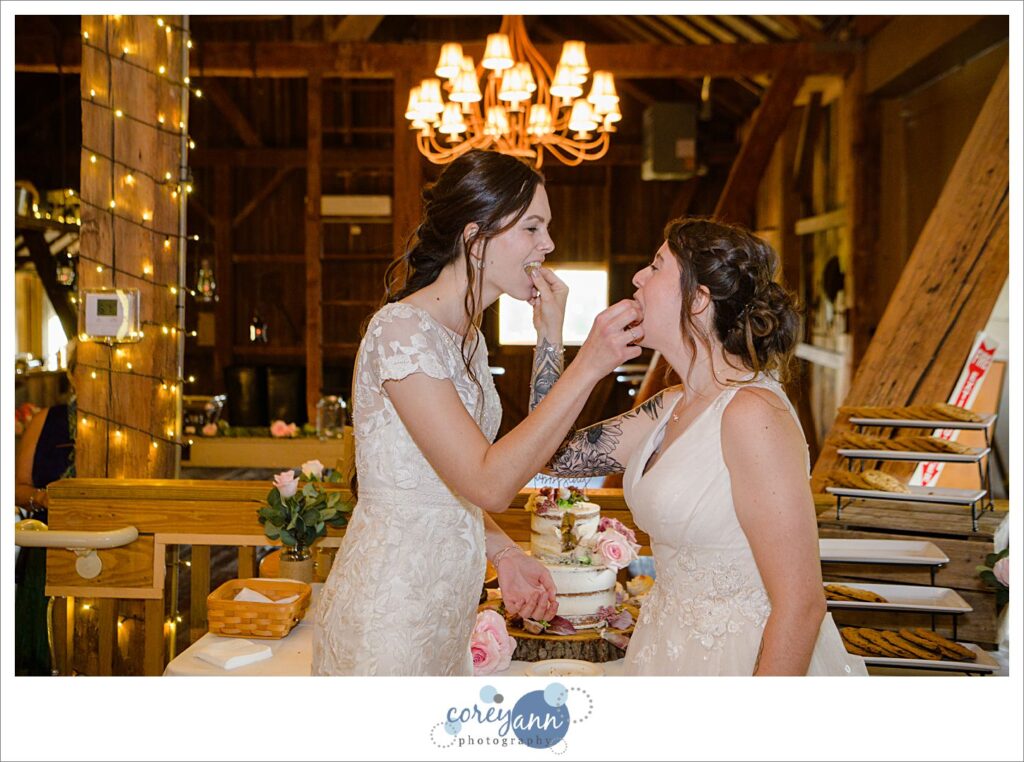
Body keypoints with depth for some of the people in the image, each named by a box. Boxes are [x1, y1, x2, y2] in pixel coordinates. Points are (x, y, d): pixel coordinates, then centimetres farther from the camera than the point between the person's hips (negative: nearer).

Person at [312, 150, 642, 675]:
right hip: (390, 611, -8)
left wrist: (503, 553, -2)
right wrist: (587, 366, -27)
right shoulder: (401, 330, -20)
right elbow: (490, 484, -26)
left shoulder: (467, 337, 10)